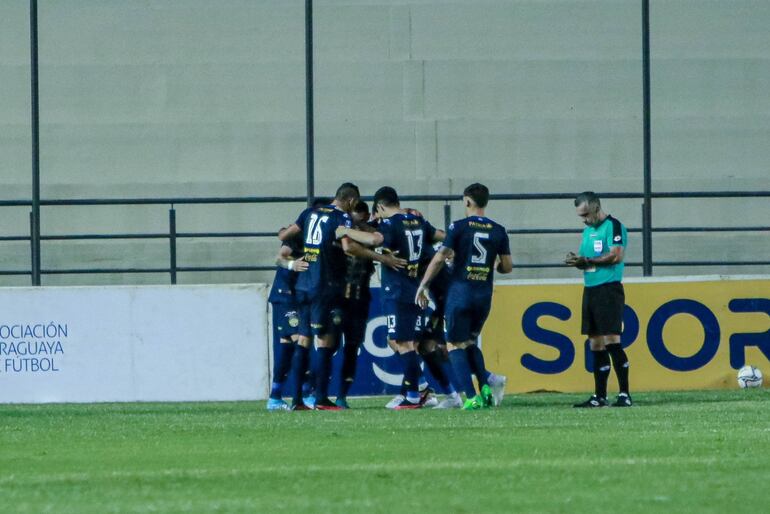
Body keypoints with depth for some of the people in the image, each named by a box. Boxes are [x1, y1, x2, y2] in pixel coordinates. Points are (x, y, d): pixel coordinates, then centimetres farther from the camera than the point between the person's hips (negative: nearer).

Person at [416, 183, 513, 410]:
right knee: (470, 342, 22)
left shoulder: (459, 227, -7)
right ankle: (485, 386, 4)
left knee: (455, 345, 4)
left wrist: (423, 286, -3)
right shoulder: (498, 231, 4)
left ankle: (471, 397, -8)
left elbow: (440, 258, -11)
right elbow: (507, 266, 8)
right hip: (484, 295, 4)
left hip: (460, 292, -4)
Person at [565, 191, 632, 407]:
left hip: (609, 290, -9)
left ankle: (625, 395, -11)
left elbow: (616, 256, -18)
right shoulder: (587, 230, 19)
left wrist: (586, 260, -17)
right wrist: (577, 261, 0)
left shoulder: (613, 226, -7)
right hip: (590, 290, 9)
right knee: (596, 345, 8)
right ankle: (599, 396, 10)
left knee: (612, 341, -13)